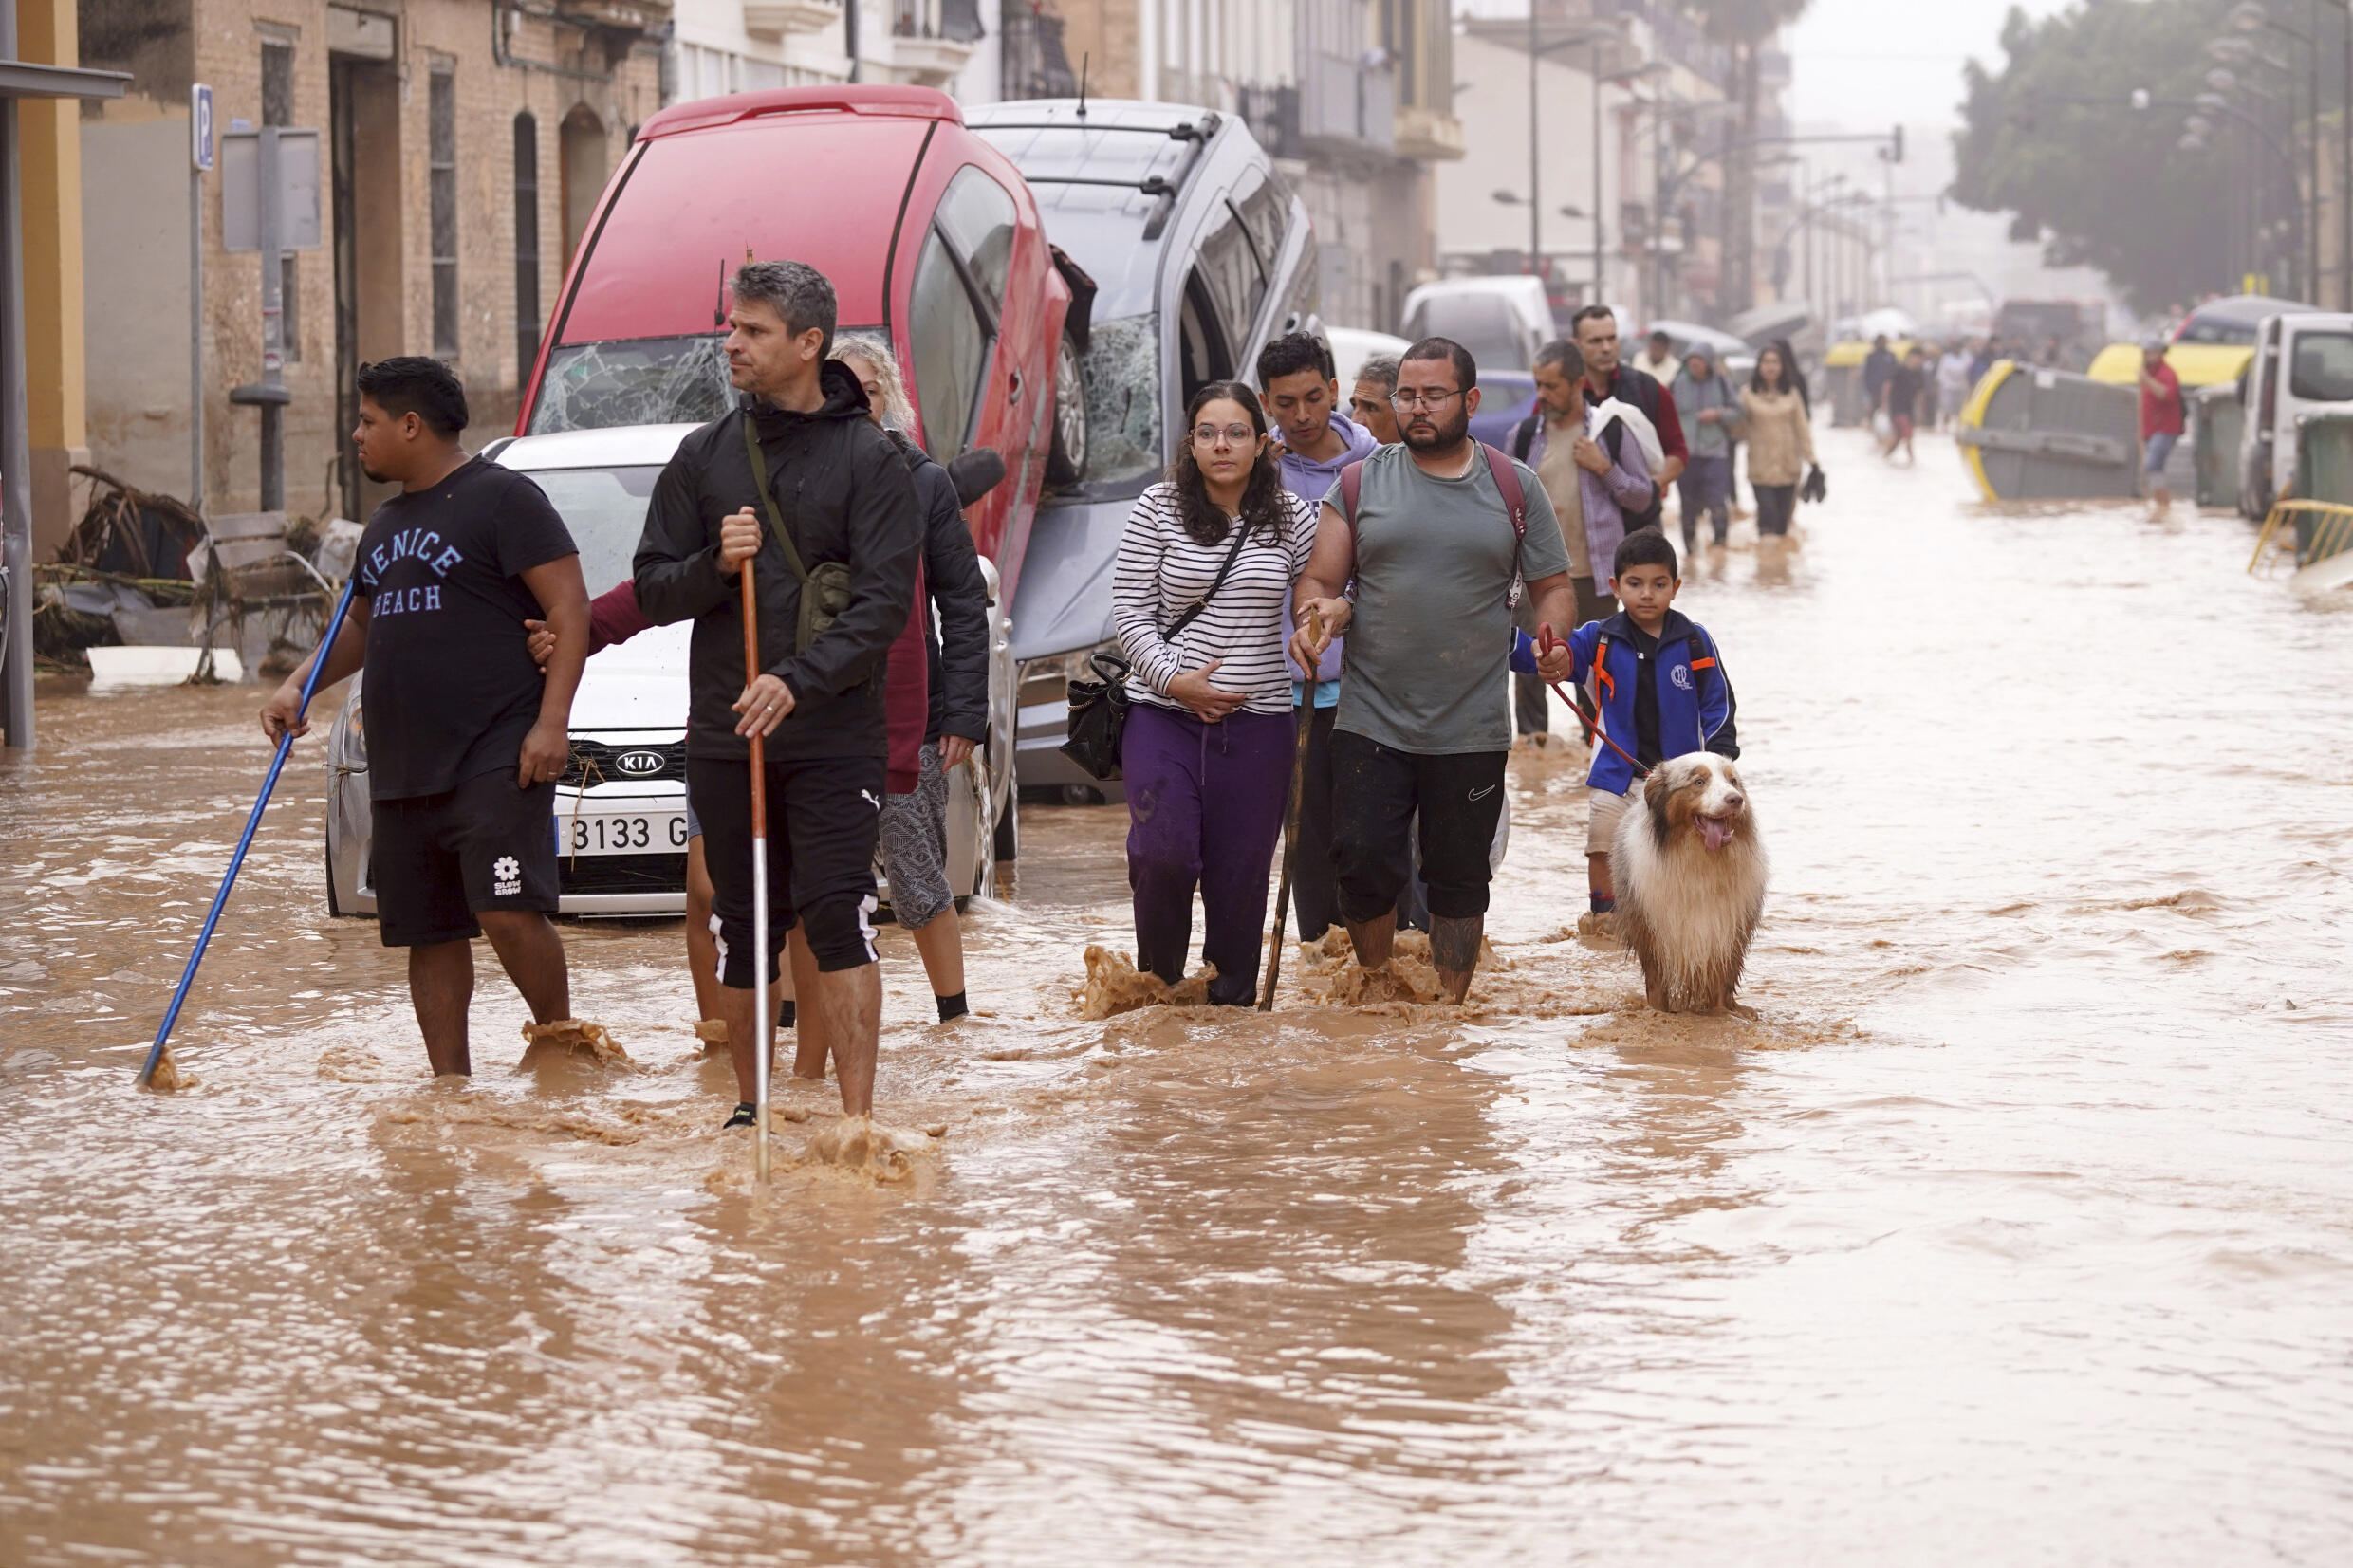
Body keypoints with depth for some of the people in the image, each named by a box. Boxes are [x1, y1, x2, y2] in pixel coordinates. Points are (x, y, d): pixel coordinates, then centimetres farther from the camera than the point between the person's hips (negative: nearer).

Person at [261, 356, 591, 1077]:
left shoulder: (501, 497, -5)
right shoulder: (386, 524, 21)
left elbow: (570, 609, -10)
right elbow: (360, 626, 33)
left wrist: (552, 722, -18)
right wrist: (297, 688, 16)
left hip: (496, 762, -8)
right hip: (402, 770, 8)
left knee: (509, 911, -19)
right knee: (429, 934, 7)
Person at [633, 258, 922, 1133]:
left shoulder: (867, 457, -2)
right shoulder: (704, 456, 10)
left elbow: (884, 601, -9)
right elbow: (652, 591, 10)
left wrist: (800, 682, -22)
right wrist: (714, 565, -12)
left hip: (836, 736, -4)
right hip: (723, 734, 4)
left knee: (837, 914, -12)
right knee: (744, 925, 8)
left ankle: (857, 1115, -11)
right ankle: (750, 1103, 21)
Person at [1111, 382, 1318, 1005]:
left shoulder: (1293, 519, 4)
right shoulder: (1158, 509, -1)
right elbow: (1129, 609, -1)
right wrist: (1173, 680, -12)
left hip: (1258, 720, 2)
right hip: (1164, 713, -2)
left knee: (1241, 869, 3)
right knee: (1163, 852, -16)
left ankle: (1232, 995, 19)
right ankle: (1157, 981, 7)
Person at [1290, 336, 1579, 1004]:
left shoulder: (1514, 488, 6)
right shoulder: (1359, 484, 6)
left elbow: (1552, 586, 11)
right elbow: (1319, 581, 6)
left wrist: (1552, 638, -10)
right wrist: (1318, 615, -17)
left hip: (1472, 730, 0)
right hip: (1370, 722, 0)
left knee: (1459, 879, 6)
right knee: (1363, 865, -6)